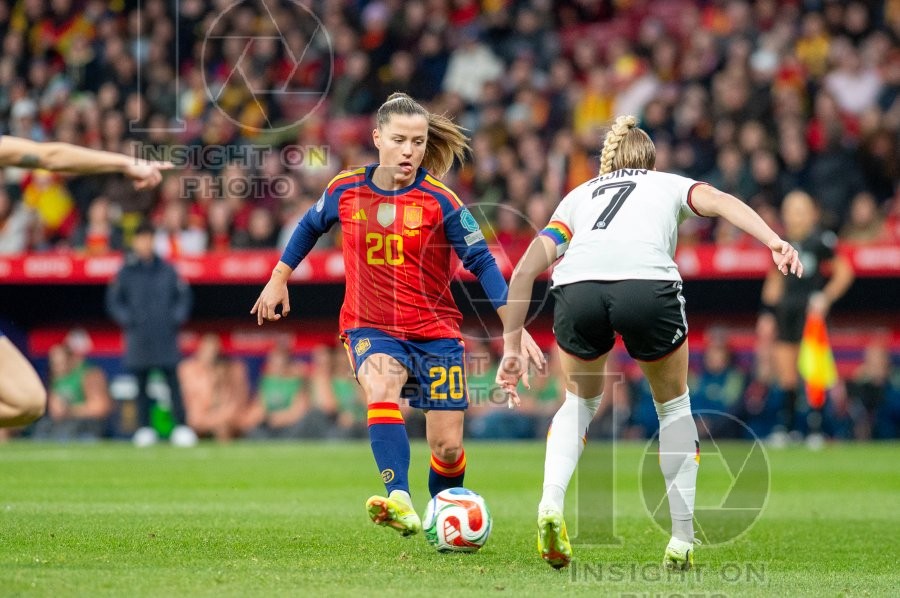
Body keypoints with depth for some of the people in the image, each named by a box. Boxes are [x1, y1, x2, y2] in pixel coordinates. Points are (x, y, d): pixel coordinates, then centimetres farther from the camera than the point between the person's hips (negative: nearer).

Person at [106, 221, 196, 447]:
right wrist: (128, 319, -6)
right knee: (141, 384, 3)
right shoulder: (126, 272, 4)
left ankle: (181, 426, -9)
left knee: (173, 381, -6)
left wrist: (177, 317, -1)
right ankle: (144, 427, 8)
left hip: (166, 336, 0)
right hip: (139, 337, 0)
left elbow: (183, 295, 13)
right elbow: (113, 301, 7)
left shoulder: (167, 269, 6)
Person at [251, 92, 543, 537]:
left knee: (447, 446, -1)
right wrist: (279, 279, 24)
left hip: (435, 331, 0)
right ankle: (400, 503, -48)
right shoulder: (346, 191, -2)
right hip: (371, 328, 0)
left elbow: (481, 261, -6)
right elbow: (311, 226, 19)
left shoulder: (440, 201, -10)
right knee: (380, 388, -34)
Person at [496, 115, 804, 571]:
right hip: (648, 285, -2)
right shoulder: (669, 185, 33)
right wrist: (775, 242, -4)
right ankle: (681, 543, 20)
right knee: (673, 405, 23)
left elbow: (524, 271, 27)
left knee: (580, 401, 28)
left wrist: (512, 348, 29)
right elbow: (720, 201, 10)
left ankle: (550, 503, 5)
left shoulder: (578, 196, 37)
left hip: (577, 289, 2)